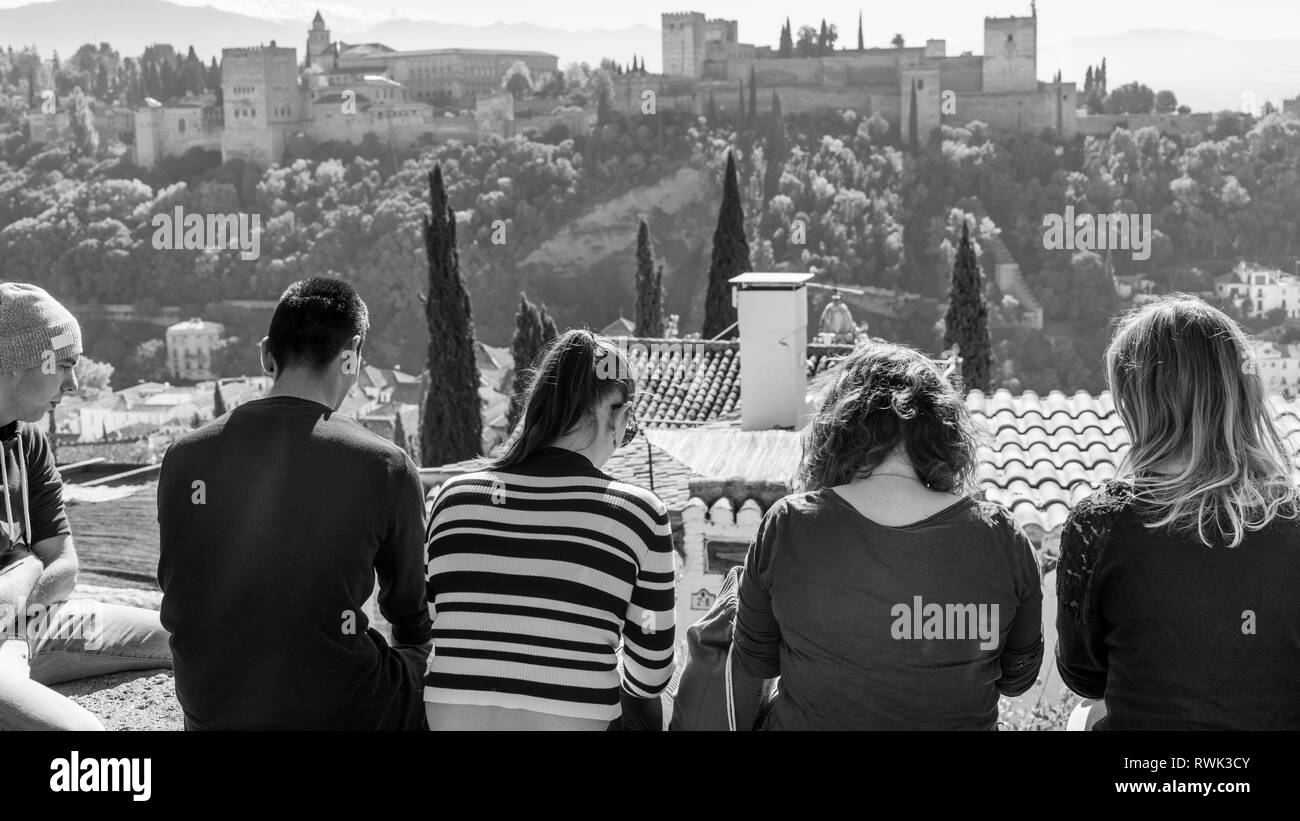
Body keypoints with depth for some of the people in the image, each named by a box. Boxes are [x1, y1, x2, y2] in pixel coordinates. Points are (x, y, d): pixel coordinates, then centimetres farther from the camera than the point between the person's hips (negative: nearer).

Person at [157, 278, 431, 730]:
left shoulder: (183, 457, -3)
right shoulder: (385, 467, -13)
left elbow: (177, 596, 9)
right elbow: (410, 613, 2)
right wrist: (417, 654, 25)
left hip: (208, 714, 5)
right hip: (337, 713, -5)